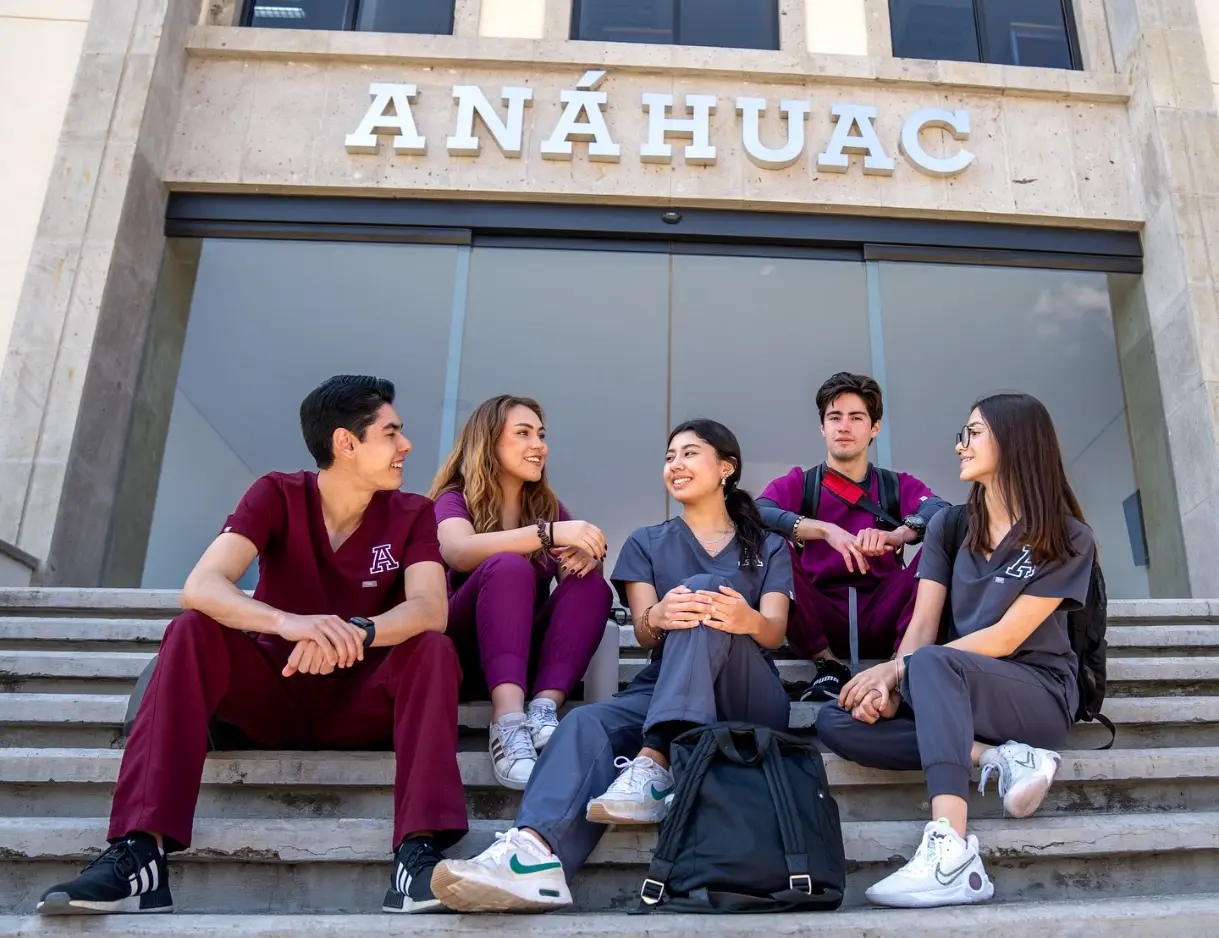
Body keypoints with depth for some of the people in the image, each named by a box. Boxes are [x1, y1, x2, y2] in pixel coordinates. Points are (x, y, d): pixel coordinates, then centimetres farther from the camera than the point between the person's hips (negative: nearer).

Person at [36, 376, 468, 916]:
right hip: (275, 694, 0)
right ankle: (139, 854, -31)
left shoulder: (412, 514, -4)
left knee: (433, 648, -27)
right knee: (193, 630, -24)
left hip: (364, 701, 0)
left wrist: (356, 633, -42)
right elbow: (201, 586, -23)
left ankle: (418, 857, -38)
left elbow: (430, 610, -21)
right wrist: (289, 623, -43)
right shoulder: (277, 495, -7)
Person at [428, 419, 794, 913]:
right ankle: (534, 853, -56)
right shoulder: (646, 543, 16)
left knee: (704, 591, -29)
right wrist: (659, 617, -26)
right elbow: (644, 633, 1)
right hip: (661, 692, 1)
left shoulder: (769, 547, 15)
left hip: (749, 698, -1)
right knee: (586, 722, -31)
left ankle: (653, 764, -40)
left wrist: (746, 619, -28)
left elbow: (773, 633, -2)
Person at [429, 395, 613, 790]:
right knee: (508, 567, -31)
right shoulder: (456, 499, -2)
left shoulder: (548, 504, 13)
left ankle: (544, 710, -36)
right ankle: (508, 723, -44)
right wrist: (548, 533, -35)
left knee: (591, 586, -21)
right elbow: (459, 552, -26)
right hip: (465, 645, -4)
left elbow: (577, 570, 0)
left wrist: (586, 558, -24)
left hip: (530, 646, 4)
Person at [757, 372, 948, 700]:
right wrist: (825, 530, -28)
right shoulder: (798, 484, 9)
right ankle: (827, 662, -19)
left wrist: (894, 535, -32)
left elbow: (942, 513, -11)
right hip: (821, 622, -1)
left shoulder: (899, 485, 13)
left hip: (883, 621, 1)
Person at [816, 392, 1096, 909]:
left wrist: (896, 668, -21)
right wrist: (889, 686, -22)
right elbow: (923, 623, -2)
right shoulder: (949, 527, 8)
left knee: (931, 663, -38)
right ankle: (1000, 757, -23)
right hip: (954, 693, 5)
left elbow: (1004, 638, -15)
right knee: (836, 722, -19)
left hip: (1037, 692, -5)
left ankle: (951, 855, -48)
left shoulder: (1068, 539, -6)